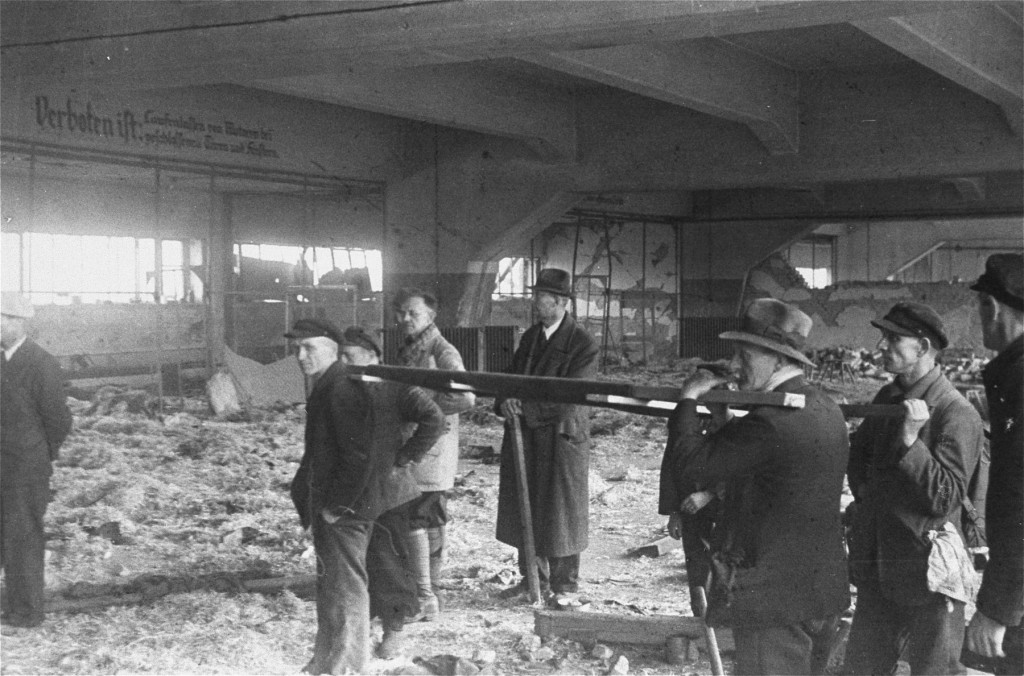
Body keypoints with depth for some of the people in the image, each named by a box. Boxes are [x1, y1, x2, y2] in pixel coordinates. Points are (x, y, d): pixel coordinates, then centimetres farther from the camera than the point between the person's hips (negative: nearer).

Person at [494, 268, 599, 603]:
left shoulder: (583, 345, -11)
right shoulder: (530, 336, 11)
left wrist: (525, 407, -19)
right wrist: (506, 401, -9)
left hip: (561, 437, -7)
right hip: (524, 438, 7)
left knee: (561, 514, 3)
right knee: (524, 510, 12)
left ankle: (564, 586, 15)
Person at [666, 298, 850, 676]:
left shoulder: (771, 422, -23)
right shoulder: (826, 411, 8)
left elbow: (688, 469, -21)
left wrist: (688, 401, -7)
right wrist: (727, 425, 6)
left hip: (775, 602, -9)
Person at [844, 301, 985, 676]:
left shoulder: (957, 415, -17)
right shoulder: (887, 398, 7)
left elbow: (946, 498, -22)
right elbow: (857, 457, 24)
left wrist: (910, 441, -29)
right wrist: (865, 489, 5)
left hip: (927, 575, -7)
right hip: (876, 569, 7)